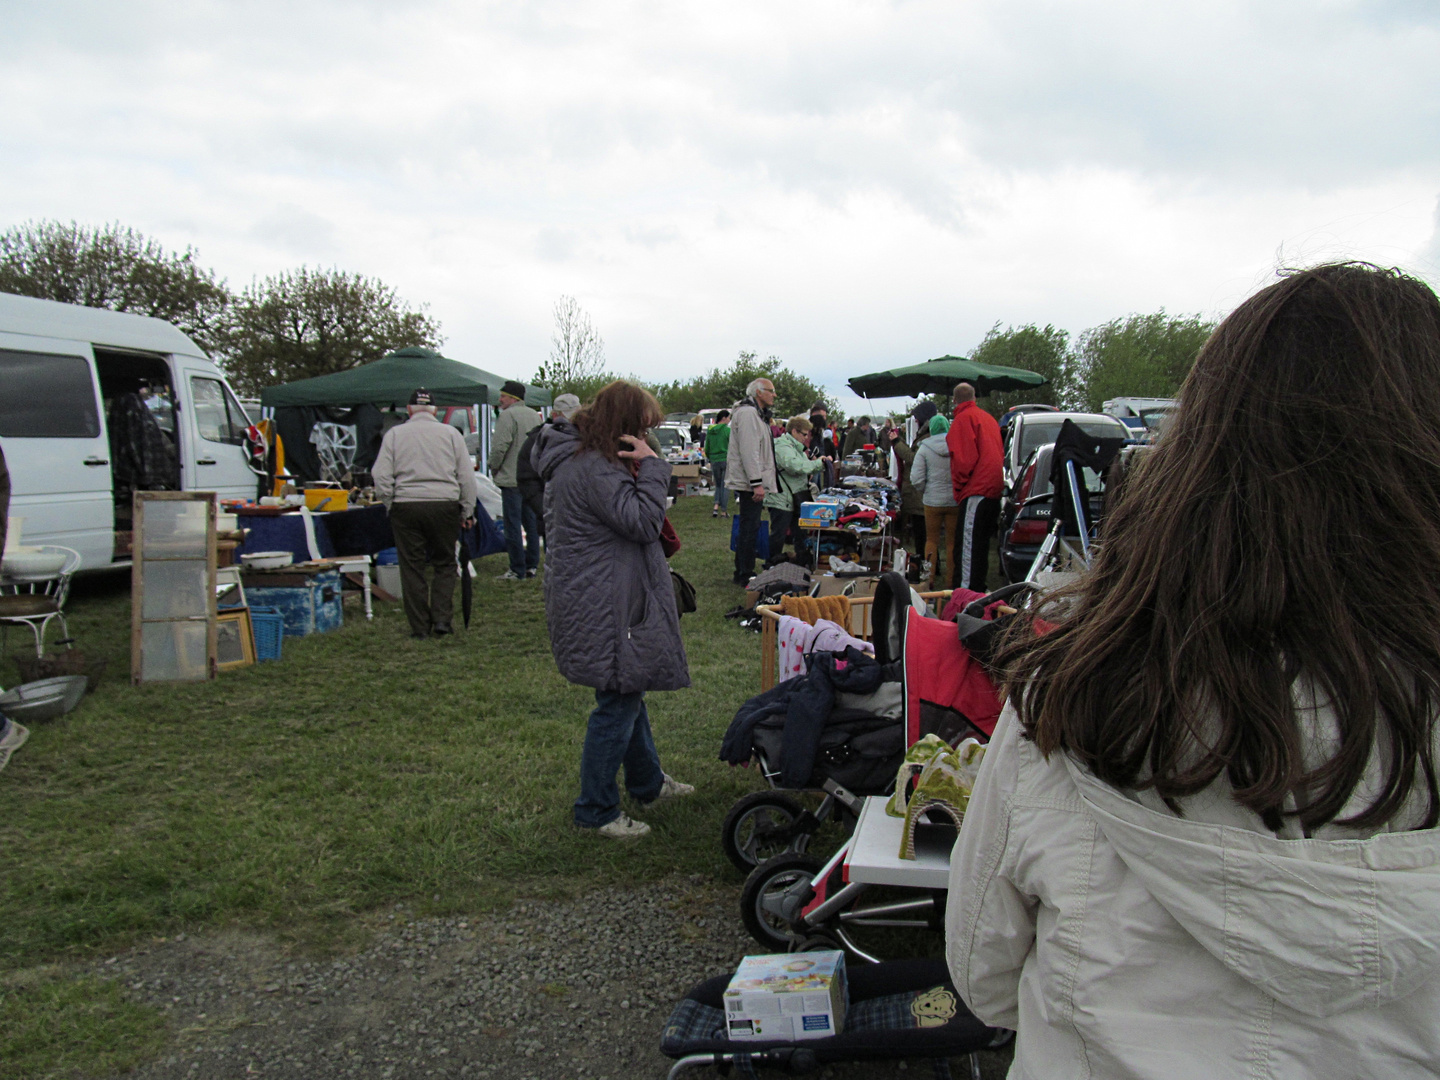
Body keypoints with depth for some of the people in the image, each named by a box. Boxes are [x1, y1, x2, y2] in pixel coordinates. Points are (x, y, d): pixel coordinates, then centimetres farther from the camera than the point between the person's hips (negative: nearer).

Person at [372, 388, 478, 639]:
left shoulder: (394, 434, 6)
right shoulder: (450, 433, 6)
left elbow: (381, 475, 0)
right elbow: (466, 477, 5)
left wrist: (391, 505, 10)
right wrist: (467, 511, 11)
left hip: (406, 507, 0)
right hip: (444, 504, 0)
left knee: (412, 568, 7)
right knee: (444, 564, 12)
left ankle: (420, 625, 9)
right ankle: (442, 618, 2)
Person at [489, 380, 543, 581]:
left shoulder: (507, 415, -13)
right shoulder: (535, 415, 13)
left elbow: (499, 447, -17)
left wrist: (494, 469, -2)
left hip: (511, 480, -8)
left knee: (513, 526, -4)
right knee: (531, 524, 13)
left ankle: (517, 571, -2)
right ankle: (532, 566, 18)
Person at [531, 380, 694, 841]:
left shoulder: (586, 459, 13)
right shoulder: (593, 469, -23)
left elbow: (632, 521, 18)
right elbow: (643, 522, -24)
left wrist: (641, 471, 5)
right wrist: (651, 467, -18)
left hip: (613, 603, 12)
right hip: (603, 608, -12)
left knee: (628, 691, 23)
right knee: (618, 703, -2)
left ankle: (647, 781, 39)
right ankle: (596, 810, 11)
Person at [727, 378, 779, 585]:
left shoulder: (757, 414, 22)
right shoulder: (747, 413, -14)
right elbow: (748, 451, -22)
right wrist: (756, 482, -25)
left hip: (753, 483, 11)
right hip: (748, 482, -11)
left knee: (748, 528, 14)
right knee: (749, 529, -7)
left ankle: (743, 572, 21)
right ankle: (745, 575, -2)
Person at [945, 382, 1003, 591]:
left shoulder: (963, 419, -6)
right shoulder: (988, 418, 21)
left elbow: (963, 458, -13)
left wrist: (958, 486, -1)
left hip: (976, 491, -9)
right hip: (994, 488, 9)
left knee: (968, 543, -10)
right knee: (982, 543, 15)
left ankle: (965, 589, -14)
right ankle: (979, 588, 22)